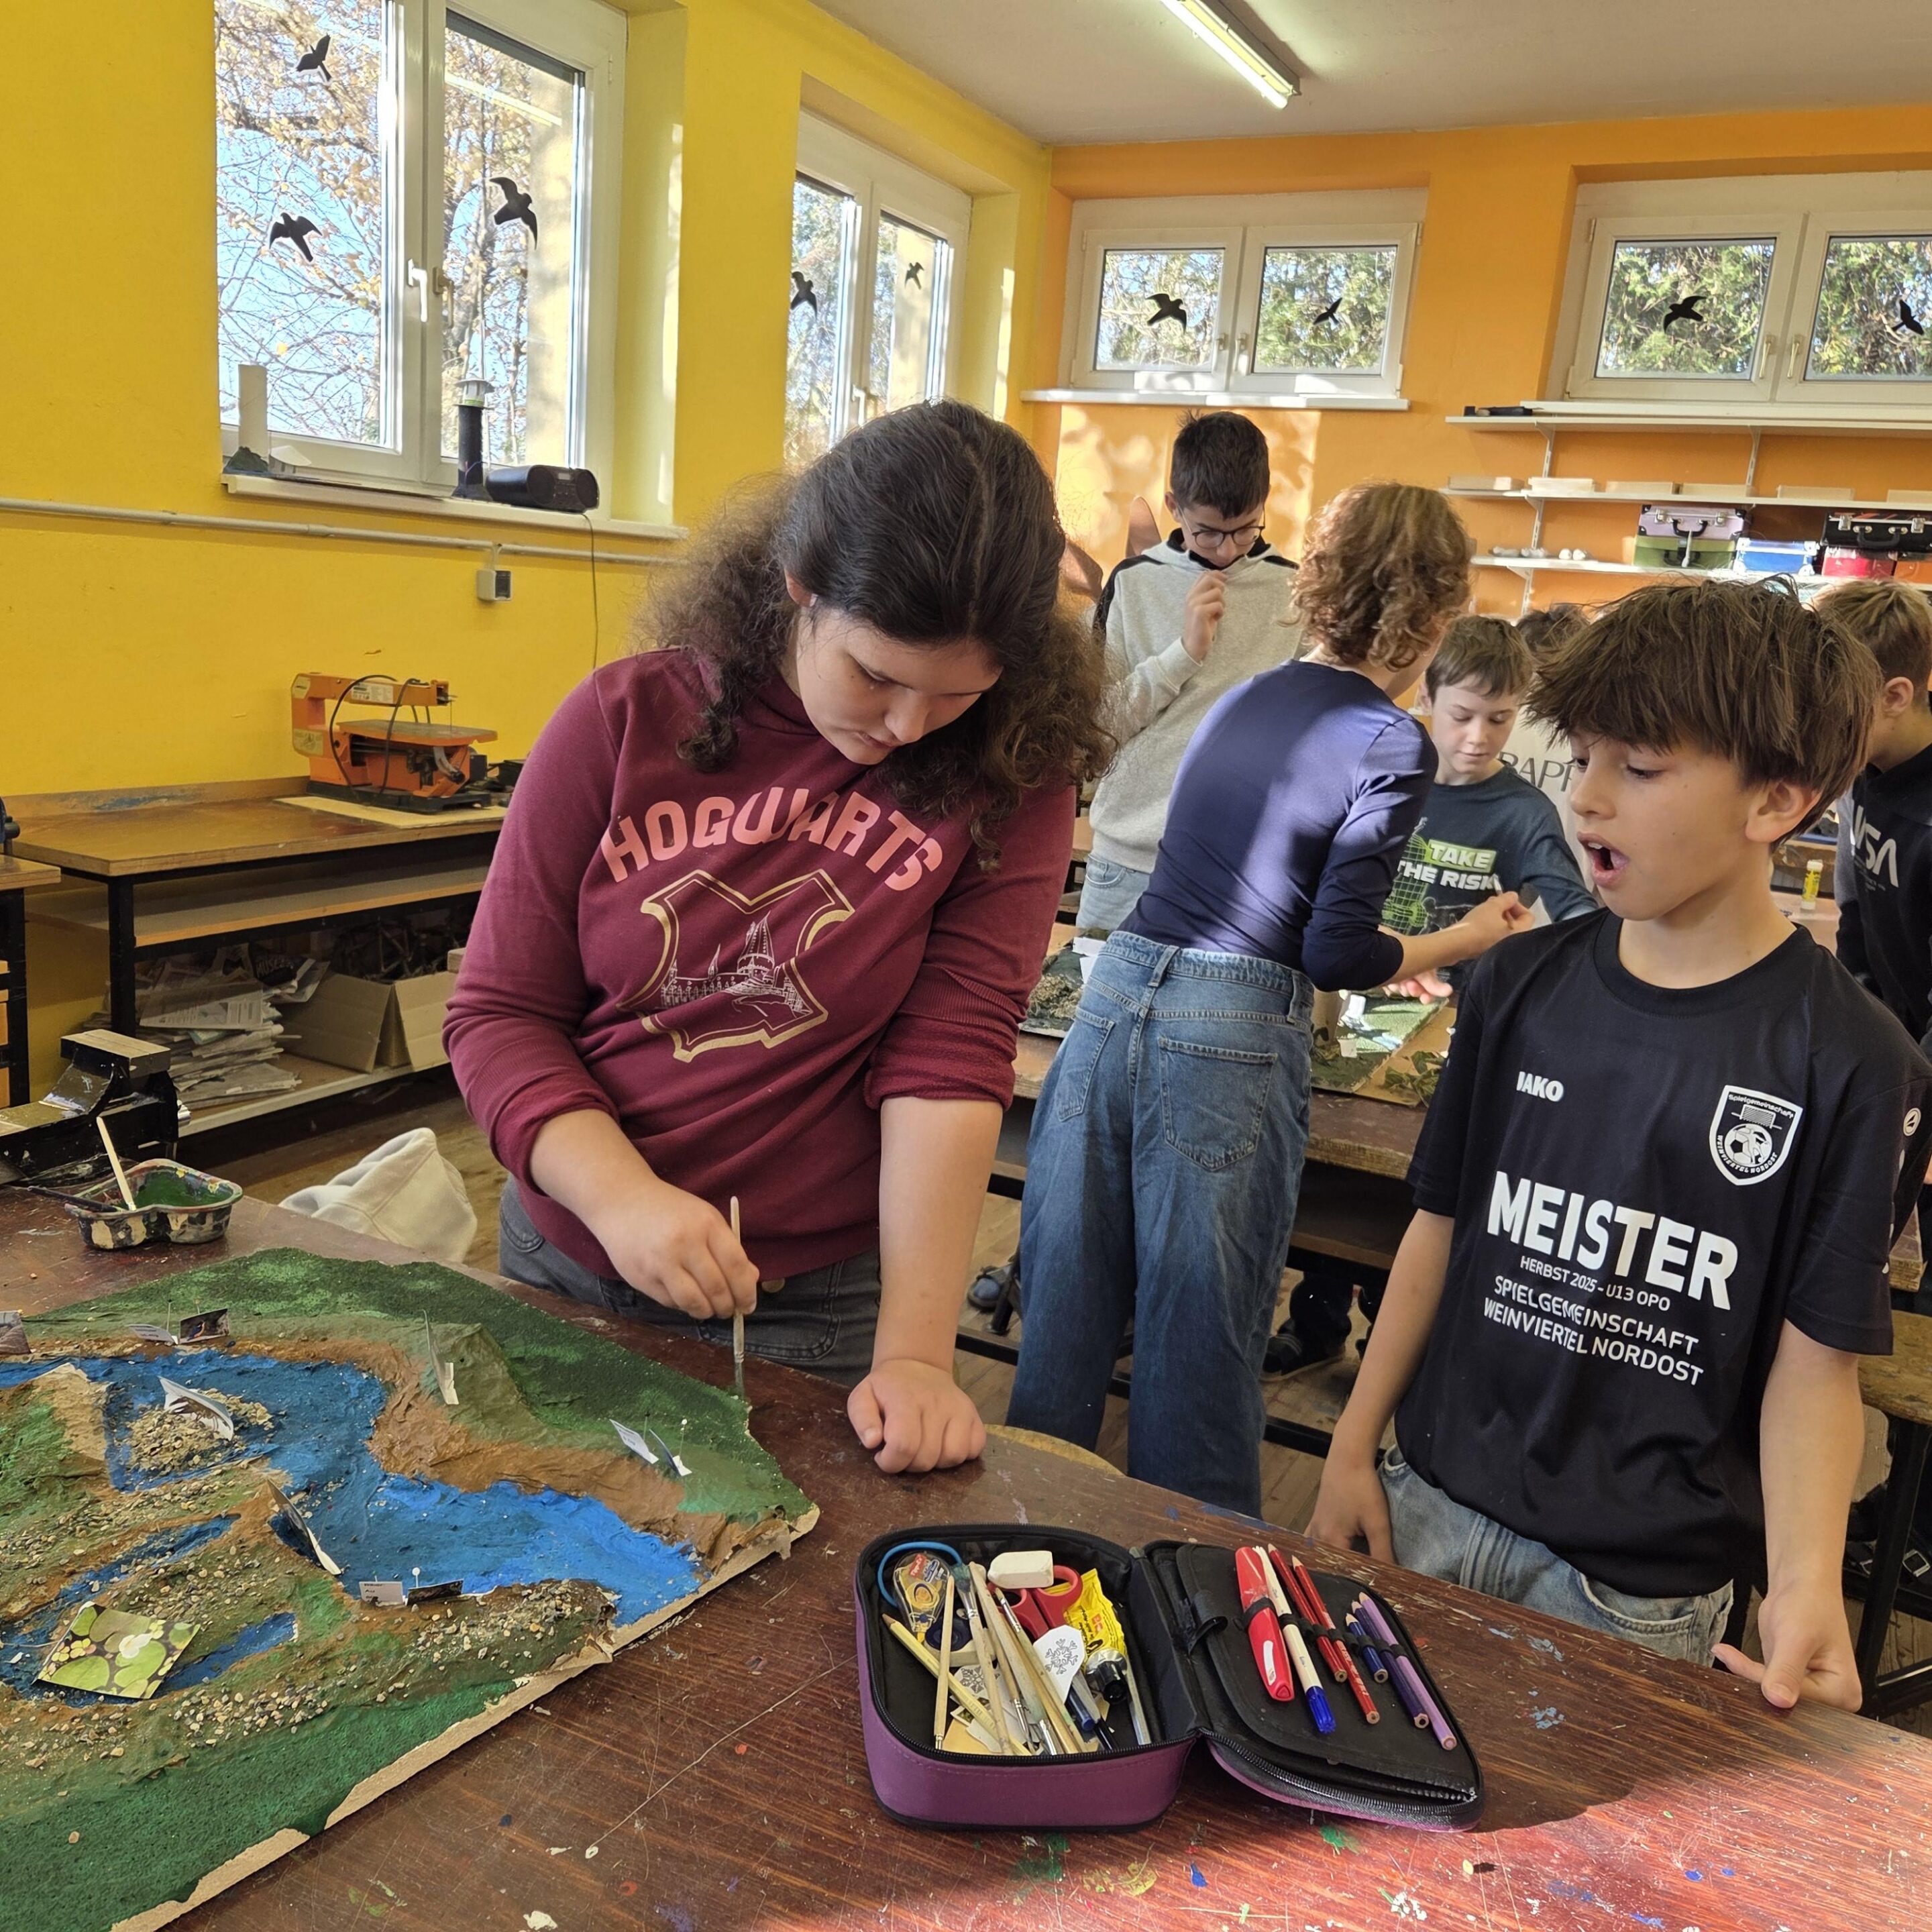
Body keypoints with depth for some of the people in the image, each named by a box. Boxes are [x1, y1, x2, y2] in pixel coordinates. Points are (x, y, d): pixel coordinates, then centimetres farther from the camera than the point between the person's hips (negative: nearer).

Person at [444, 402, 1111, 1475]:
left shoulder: (1008, 777, -10)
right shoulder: (623, 721, -8)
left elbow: (949, 1059, -17)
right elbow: (497, 1014, -7)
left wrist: (914, 1352, -24)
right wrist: (620, 1197, -23)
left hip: (819, 1304, -2)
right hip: (566, 1267, 3)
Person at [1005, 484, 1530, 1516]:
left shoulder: (1241, 699, 16)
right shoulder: (1393, 745, -4)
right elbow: (1334, 954, -8)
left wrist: (1375, 956, 36)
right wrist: (1468, 938, 9)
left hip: (1115, 994, 6)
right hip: (1229, 1043, -6)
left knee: (1060, 1321, 14)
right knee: (1197, 1353, 7)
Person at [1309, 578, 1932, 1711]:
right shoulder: (1525, 983, -1)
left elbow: (1818, 1356, -9)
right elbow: (1442, 1223, 4)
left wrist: (1805, 1586, -22)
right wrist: (1354, 1448, 4)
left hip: (1640, 1584, -3)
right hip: (1434, 1503, 4)